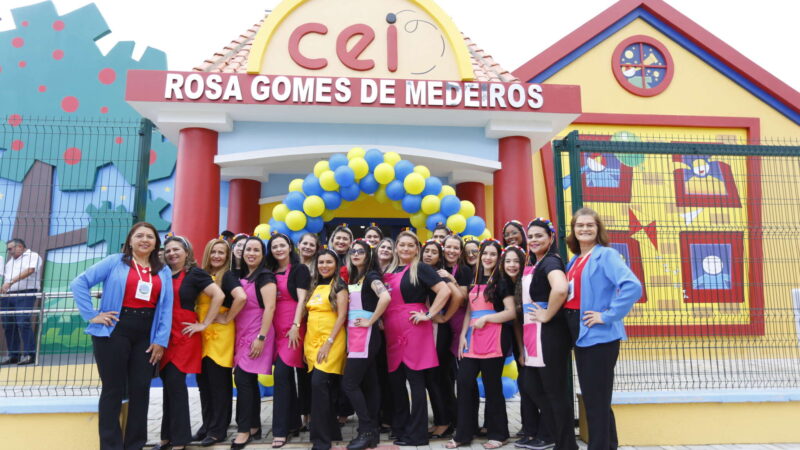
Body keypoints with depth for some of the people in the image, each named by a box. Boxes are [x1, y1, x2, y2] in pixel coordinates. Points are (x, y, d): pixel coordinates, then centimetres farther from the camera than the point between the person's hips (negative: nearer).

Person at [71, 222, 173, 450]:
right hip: (115, 332, -3)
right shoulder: (115, 262, 1)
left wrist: (161, 340, -2)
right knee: (113, 390, 4)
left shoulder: (164, 272, 10)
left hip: (147, 335, 3)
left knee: (140, 389, 8)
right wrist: (92, 315, -9)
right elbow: (79, 283, -3)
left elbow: (166, 308, 6)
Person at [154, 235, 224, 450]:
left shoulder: (195, 273, -5)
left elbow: (219, 295, -14)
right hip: (165, 335, 5)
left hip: (184, 335, -5)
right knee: (168, 384, 10)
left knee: (175, 383, -5)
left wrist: (204, 324, -12)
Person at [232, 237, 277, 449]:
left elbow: (269, 308, -16)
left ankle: (244, 430, 2)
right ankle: (254, 427, 19)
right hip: (242, 334, 7)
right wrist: (235, 336, 13)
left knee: (243, 378, -8)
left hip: (257, 334, -7)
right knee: (250, 381, 10)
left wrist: (261, 337, -21)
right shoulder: (241, 276, 14)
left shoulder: (265, 276, -8)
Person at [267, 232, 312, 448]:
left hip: (293, 327, -6)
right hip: (277, 328, 6)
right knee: (287, 375, 10)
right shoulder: (271, 273, 14)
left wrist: (295, 326, -18)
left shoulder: (300, 269, -2)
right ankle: (293, 421, 21)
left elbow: (301, 299, -11)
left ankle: (282, 429, -5)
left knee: (282, 374, -11)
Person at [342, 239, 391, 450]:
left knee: (349, 383, -8)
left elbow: (385, 297, -28)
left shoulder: (371, 275, -10)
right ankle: (372, 430, 16)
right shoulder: (354, 278, 15)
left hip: (366, 335, -8)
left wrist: (370, 321, -21)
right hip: (355, 335, 8)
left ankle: (366, 431, 1)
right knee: (368, 384, 10)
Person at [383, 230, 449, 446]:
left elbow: (445, 291, -14)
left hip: (413, 330, -7)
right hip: (392, 333, 7)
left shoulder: (420, 269, -5)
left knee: (415, 380, 0)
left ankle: (417, 434, 10)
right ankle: (400, 427, 26)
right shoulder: (389, 271, 14)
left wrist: (429, 315, -14)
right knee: (395, 380, 12)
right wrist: (380, 320, 12)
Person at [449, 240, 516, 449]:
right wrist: (462, 336, 7)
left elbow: (511, 312, -9)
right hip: (473, 339, 6)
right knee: (464, 382, 1)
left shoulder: (502, 281, -1)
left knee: (492, 386, 1)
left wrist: (486, 318, -15)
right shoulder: (475, 281, 17)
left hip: (494, 339, -6)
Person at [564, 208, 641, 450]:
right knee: (590, 396, 17)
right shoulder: (574, 260, 13)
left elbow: (633, 286, -24)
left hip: (600, 336, -8)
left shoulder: (606, 255, -10)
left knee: (596, 398, 0)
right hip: (581, 335, 8)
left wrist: (608, 315, -21)